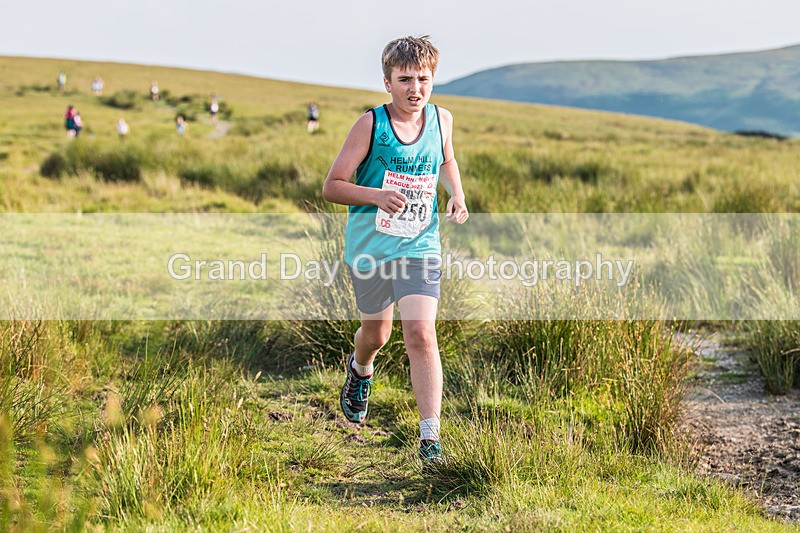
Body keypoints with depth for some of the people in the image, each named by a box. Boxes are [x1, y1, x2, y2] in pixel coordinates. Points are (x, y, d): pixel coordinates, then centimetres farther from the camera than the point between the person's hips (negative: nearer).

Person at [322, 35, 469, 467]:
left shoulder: (441, 120, -1)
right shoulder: (371, 124, -12)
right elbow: (332, 187, -10)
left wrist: (457, 195, 4)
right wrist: (376, 196, -27)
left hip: (420, 247, 1)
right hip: (370, 248, -1)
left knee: (421, 334, -16)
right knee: (376, 334, 18)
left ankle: (430, 438, -14)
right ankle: (360, 370, 56)